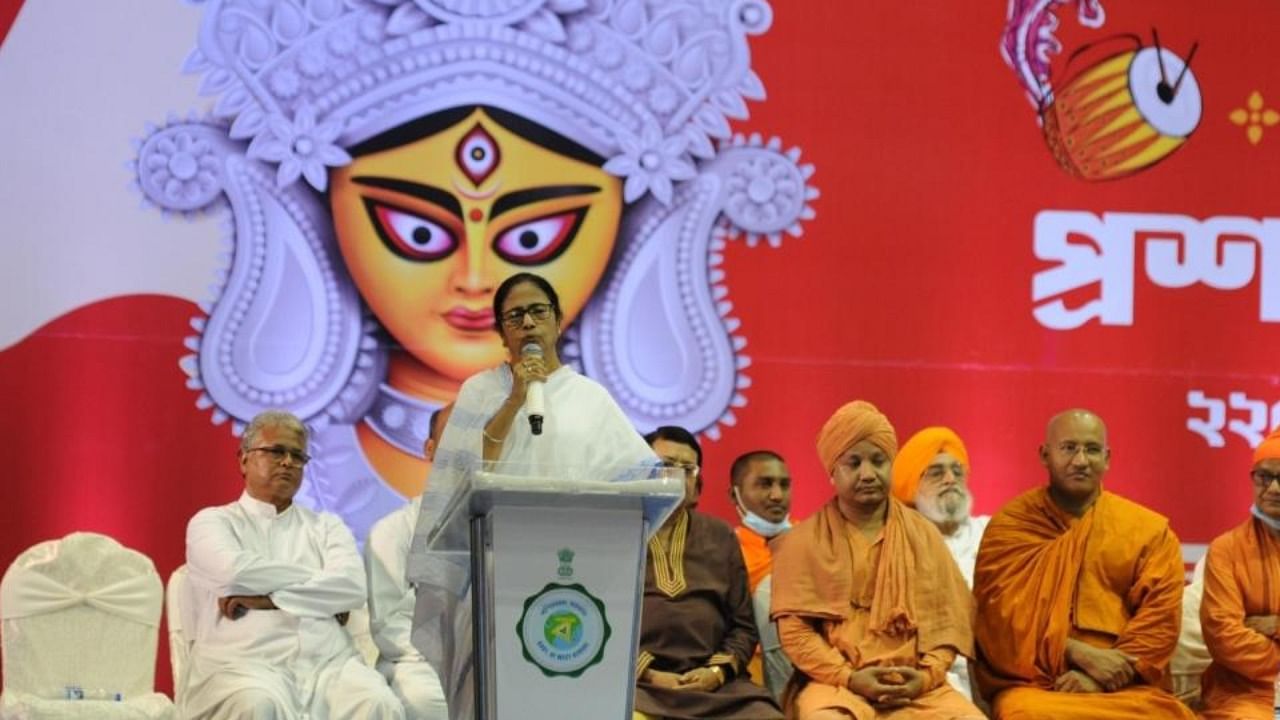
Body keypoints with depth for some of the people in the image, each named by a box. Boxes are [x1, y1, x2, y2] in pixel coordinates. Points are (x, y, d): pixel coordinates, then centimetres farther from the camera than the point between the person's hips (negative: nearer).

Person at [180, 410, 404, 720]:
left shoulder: (326, 526, 22)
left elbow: (353, 586, 2)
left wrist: (269, 598, -5)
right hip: (244, 663, -3)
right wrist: (319, 579, 2)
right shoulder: (212, 521, 14)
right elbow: (234, 572, -9)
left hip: (327, 662, 3)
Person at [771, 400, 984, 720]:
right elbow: (794, 627, 0)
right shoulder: (803, 541, 5)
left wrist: (927, 675, -6)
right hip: (835, 683, -3)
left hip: (915, 686, 3)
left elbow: (946, 615, 11)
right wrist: (847, 677, -12)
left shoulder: (923, 534, 14)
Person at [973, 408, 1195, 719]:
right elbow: (1002, 614, -3)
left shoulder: (1149, 530, 9)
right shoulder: (1010, 525, 6)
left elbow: (1160, 615, 2)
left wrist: (1102, 677, -11)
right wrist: (1079, 653, -14)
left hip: (1122, 686, 1)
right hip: (1033, 682, -1)